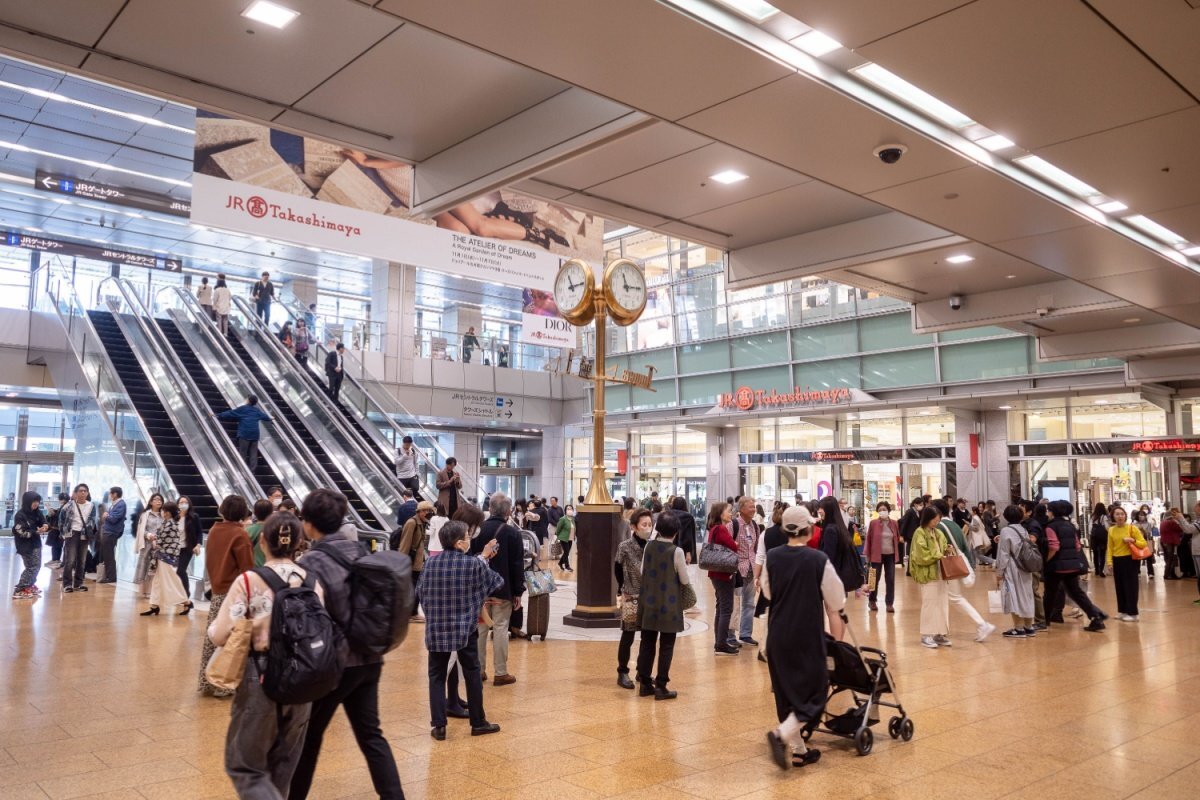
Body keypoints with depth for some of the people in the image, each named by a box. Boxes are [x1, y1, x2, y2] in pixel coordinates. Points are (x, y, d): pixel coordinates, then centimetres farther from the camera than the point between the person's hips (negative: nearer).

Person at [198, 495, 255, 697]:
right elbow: (247, 568, -13)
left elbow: (208, 560, 15)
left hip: (216, 589, 7)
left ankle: (208, 682, 22)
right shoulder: (239, 534, -15)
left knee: (214, 638, 14)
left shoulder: (214, 530, 6)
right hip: (233, 592, -7)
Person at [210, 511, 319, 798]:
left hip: (260, 679, -3)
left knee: (245, 767, 12)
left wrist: (213, 625, 7)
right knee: (282, 768, 22)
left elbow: (222, 635, -15)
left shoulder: (247, 581, -13)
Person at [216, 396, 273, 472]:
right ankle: (252, 469, 7)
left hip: (245, 433, -4)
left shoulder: (242, 409, 1)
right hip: (255, 434, 4)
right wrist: (270, 419, 55)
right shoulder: (257, 410, 16)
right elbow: (264, 416, 34)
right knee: (253, 452, 8)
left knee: (243, 452, 0)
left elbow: (230, 413, 0)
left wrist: (218, 416, 7)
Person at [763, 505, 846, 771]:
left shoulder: (772, 557, -3)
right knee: (814, 691, 7)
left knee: (786, 692, 15)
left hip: (778, 636, 5)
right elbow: (834, 606, -6)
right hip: (808, 636, -4)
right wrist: (837, 639, 5)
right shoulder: (818, 560, -13)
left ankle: (797, 749, 20)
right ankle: (782, 734, -11)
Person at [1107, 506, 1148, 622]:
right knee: (1119, 587, 10)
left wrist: (1133, 540, -22)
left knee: (1130, 587, -2)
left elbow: (1143, 543, -5)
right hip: (1117, 560, 4)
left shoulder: (1132, 528, -6)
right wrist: (1109, 561, -2)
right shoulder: (1111, 530, 6)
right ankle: (1122, 611, 21)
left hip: (1129, 559, -4)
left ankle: (1132, 613, 3)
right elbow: (1110, 547, 6)